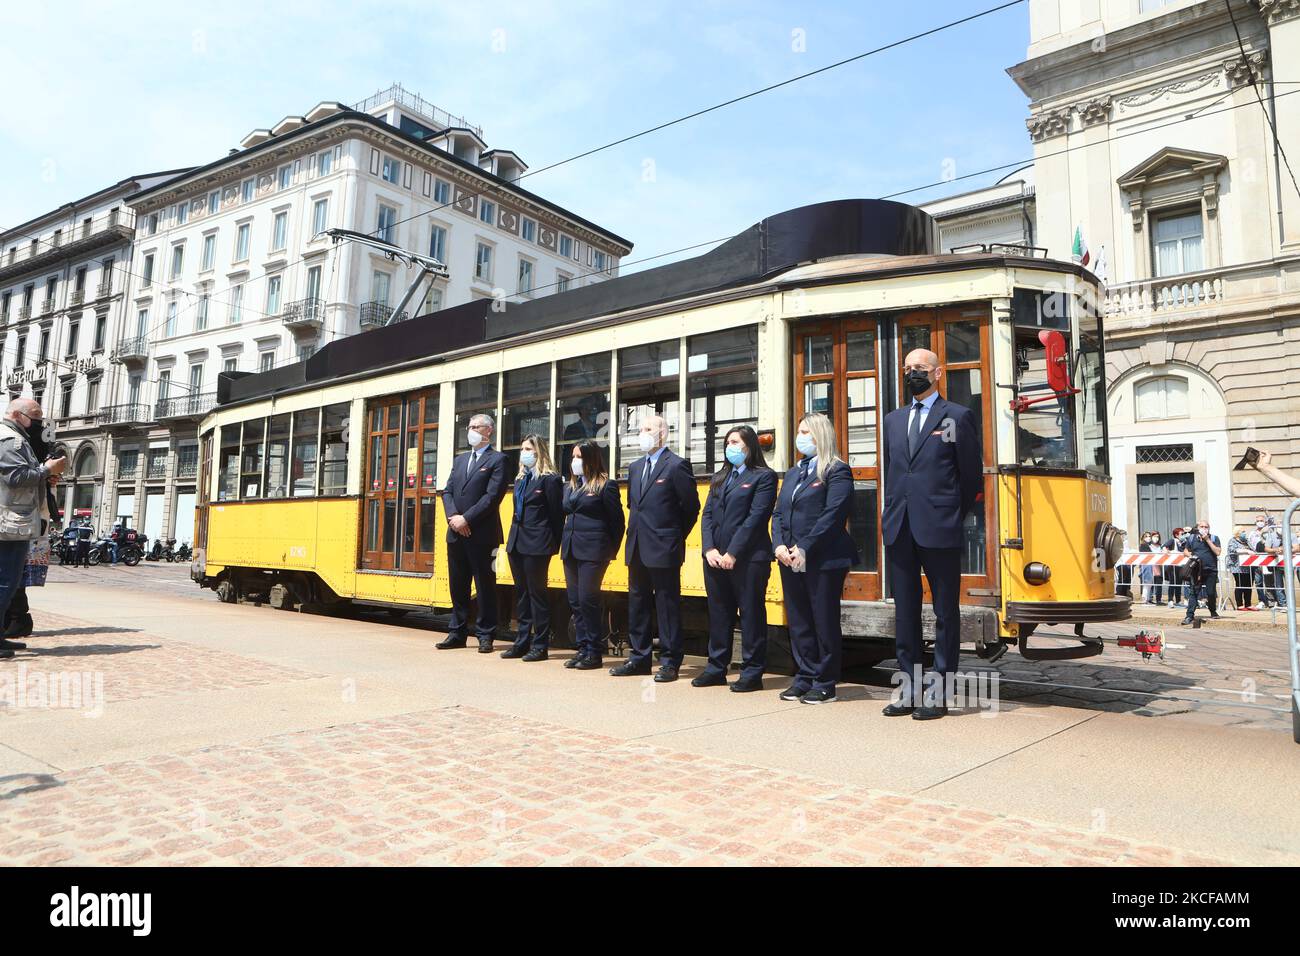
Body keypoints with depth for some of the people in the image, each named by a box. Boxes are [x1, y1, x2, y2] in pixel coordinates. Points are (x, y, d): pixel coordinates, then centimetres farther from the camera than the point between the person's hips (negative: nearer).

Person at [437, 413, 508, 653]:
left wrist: (466, 519, -15)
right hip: (456, 534, 6)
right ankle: (457, 633, 21)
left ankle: (485, 635, 8)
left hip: (481, 534, -6)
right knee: (457, 586, 11)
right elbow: (447, 491, 12)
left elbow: (493, 496, -13)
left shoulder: (497, 460, -2)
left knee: (485, 586, 0)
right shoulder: (460, 460, 19)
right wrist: (453, 516, -6)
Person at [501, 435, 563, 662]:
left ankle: (540, 645, 7)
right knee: (521, 592, 12)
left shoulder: (549, 479, -9)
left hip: (537, 544, -8)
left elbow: (557, 514, -10)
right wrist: (514, 537, 10)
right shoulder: (520, 479, 15)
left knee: (537, 592, -1)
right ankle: (522, 642, 21)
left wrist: (553, 545, -9)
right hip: (517, 542, 8)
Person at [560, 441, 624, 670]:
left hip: (593, 550, -7)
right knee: (574, 601, 7)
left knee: (587, 600, -6)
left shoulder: (606, 485, -5)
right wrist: (564, 543, 9)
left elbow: (617, 521, -5)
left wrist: (610, 551, -4)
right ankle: (583, 648, 16)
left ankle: (595, 652, 4)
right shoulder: (570, 486, 15)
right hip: (570, 549, 7)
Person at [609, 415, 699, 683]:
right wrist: (639, 530, 13)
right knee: (637, 604, 13)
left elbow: (691, 506, -6)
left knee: (667, 606, 1)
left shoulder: (676, 466, -8)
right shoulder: (635, 467, 14)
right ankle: (639, 658, 24)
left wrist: (674, 537, 0)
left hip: (663, 550, -7)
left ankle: (670, 662, 10)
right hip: (637, 548, 7)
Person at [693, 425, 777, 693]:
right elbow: (707, 515, 10)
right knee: (718, 614, 12)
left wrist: (733, 553, -16)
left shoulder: (764, 476, -3)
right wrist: (709, 549, -5)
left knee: (751, 615, 1)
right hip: (715, 558, 6)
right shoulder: (719, 478, 18)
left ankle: (752, 674, 10)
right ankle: (716, 668, 23)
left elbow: (757, 517, -12)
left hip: (748, 558, -6)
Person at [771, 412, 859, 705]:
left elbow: (832, 515, -16)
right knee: (798, 622, 12)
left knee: (824, 622, 2)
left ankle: (825, 684, 12)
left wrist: (804, 549, -19)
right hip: (790, 561, 8)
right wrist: (779, 545, -3)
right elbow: (778, 513, 14)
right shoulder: (792, 474, 18)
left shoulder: (836, 472, -6)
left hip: (823, 560, -7)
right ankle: (804, 678, 22)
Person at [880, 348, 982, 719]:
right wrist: (893, 515, 13)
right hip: (899, 531, 5)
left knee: (946, 612, 4)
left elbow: (972, 476, 1)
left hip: (939, 531, -5)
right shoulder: (893, 420, 16)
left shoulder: (958, 416, 0)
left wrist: (951, 517, 6)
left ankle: (938, 692, 11)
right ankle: (908, 687, 19)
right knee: (905, 610, 10)